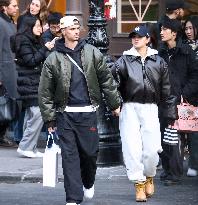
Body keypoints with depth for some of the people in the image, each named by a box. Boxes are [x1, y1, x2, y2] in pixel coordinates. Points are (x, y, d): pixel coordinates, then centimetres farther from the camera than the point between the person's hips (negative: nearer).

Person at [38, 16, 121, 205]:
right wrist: (49, 118, 2)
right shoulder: (53, 59, 0)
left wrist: (114, 104, 10)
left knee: (90, 152, 5)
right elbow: (45, 92, 3)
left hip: (88, 112, 1)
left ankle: (88, 183, 36)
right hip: (65, 114, -1)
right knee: (69, 155, -3)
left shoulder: (92, 53, 3)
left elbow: (107, 80, 10)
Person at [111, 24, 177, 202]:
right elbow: (113, 75, -15)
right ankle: (139, 184, 3)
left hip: (150, 109, 1)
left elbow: (166, 90, 13)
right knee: (132, 148, -6)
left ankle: (149, 177, 24)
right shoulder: (125, 60, 4)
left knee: (152, 148, -3)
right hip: (130, 108, -1)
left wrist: (171, 114, 13)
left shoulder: (158, 62, 9)